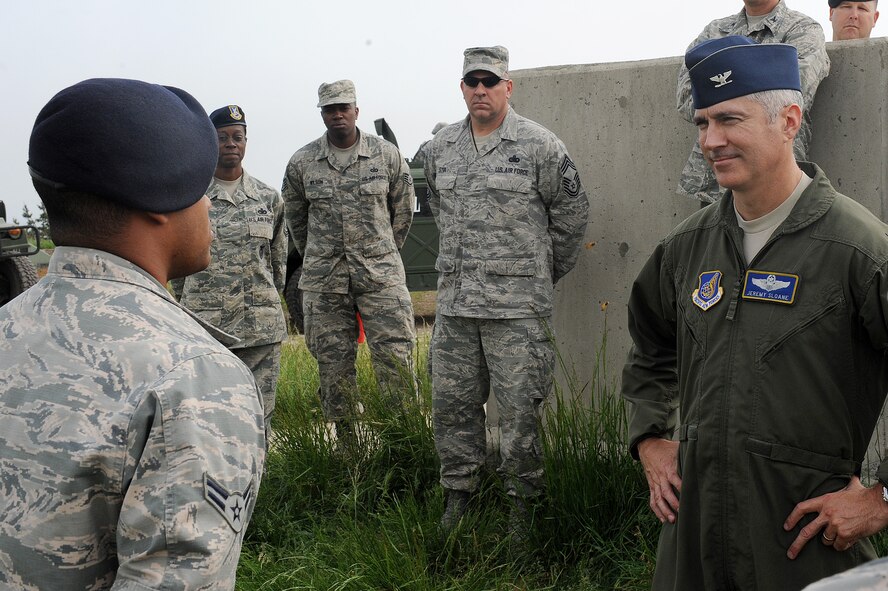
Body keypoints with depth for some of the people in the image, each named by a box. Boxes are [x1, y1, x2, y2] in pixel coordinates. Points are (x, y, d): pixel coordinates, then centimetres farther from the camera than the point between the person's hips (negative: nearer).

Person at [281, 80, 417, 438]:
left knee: (396, 361, -6)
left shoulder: (387, 155, 1)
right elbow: (296, 218, 16)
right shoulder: (301, 163, 3)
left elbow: (402, 210, 12)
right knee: (333, 367, 6)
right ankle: (346, 442, 17)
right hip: (323, 282, 2)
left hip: (381, 276, -1)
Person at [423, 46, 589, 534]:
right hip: (453, 302, 5)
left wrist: (543, 272, 10)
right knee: (451, 403, 11)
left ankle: (523, 501, 13)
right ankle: (457, 495, 25)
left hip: (517, 305, -5)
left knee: (519, 408, -2)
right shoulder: (441, 148, 11)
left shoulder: (539, 145, -4)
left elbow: (571, 211, 4)